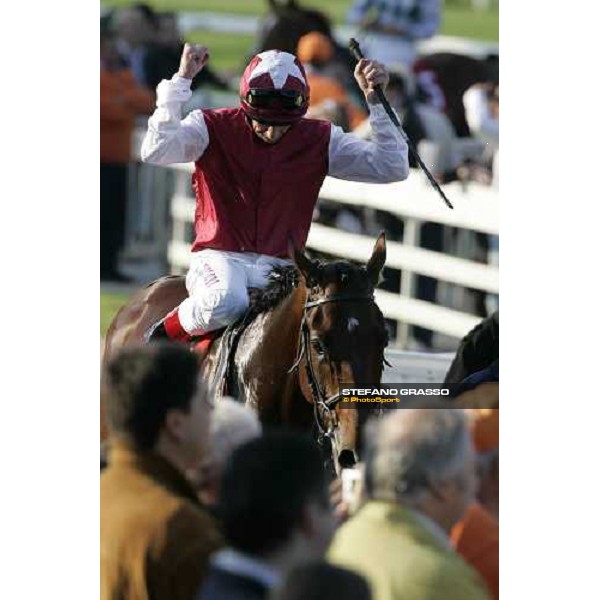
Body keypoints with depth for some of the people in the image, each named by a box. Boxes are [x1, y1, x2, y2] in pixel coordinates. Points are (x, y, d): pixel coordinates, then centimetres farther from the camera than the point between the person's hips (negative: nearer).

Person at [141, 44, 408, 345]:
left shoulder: (321, 142, 4)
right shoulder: (214, 129, -4)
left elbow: (393, 168, 0)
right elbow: (156, 152, -21)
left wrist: (376, 101, -10)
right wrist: (182, 80, -24)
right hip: (220, 260, -2)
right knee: (226, 302, -38)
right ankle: (163, 337, -9)